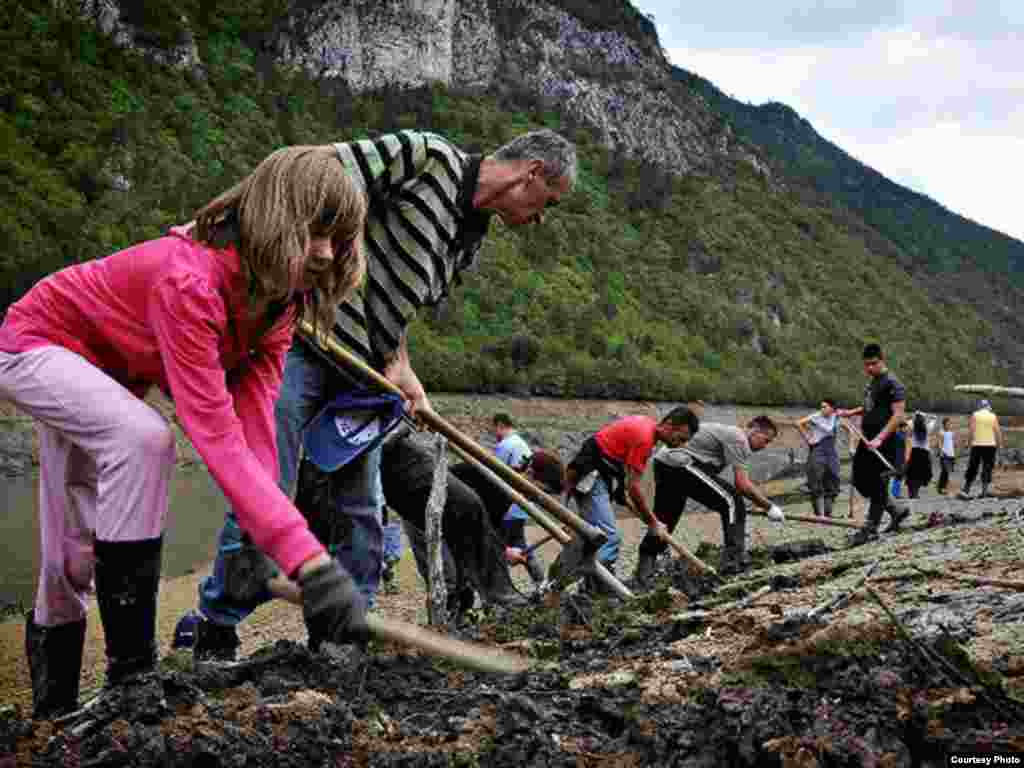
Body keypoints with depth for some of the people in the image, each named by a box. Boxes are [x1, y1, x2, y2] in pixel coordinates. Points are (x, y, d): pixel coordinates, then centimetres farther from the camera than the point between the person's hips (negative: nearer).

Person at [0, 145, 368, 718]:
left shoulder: (280, 292, -15)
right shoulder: (187, 280, -40)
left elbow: (254, 413, -23)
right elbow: (215, 433, -47)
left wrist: (254, 536, -34)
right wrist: (309, 561, -52)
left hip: (101, 371, 8)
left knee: (75, 550, 11)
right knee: (144, 437, -33)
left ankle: (53, 707, 29)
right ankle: (130, 670, -24)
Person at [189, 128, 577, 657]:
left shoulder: (471, 242, 15)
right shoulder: (427, 156, -10)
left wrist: (401, 369, 0)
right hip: (303, 338, -9)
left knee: (362, 506, 9)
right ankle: (216, 633, 5)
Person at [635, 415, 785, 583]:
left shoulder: (728, 432, 25)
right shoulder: (738, 438, -5)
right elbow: (742, 484, -12)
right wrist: (769, 507, -5)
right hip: (681, 464, -10)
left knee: (663, 521, 15)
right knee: (732, 502, -5)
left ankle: (642, 572, 15)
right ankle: (733, 560, -4)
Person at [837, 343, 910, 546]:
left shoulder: (892, 384, -11)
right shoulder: (871, 383, 16)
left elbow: (898, 415, -19)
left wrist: (880, 438, -27)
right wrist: (850, 412, 17)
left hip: (884, 443, -9)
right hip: (868, 440, 10)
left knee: (877, 486, -5)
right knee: (860, 482, 12)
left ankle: (870, 529, 1)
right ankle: (897, 510, 27)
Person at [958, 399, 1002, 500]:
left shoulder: (975, 415, 2)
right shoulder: (993, 416, 4)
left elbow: (971, 431, -7)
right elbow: (998, 432, -2)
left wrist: (969, 444, -2)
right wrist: (999, 445, 5)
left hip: (977, 445, 0)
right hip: (990, 445, 0)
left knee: (972, 469, 4)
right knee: (987, 469, 6)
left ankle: (965, 491, -3)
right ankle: (984, 492, 0)